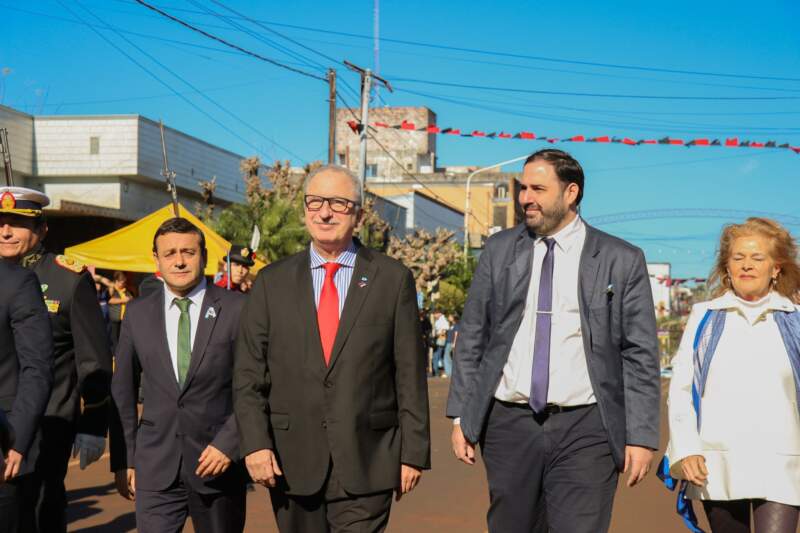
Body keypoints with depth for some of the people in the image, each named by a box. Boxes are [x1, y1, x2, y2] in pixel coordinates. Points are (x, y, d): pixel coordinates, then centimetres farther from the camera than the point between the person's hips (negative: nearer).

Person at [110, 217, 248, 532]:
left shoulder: (236, 310, -5)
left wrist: (228, 444, -12)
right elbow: (123, 392, 10)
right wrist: (124, 460, 8)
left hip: (219, 461, -1)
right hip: (155, 468, 2)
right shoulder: (138, 314, 5)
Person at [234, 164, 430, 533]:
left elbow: (410, 373, 1)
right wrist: (255, 443, -7)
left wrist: (413, 451, -1)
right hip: (291, 464, 2)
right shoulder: (272, 282, 7)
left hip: (366, 464, -2)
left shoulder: (393, 279, 2)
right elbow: (248, 374, 4)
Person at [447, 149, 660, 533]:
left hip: (585, 429, -2)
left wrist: (641, 437, -4)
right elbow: (472, 339, 10)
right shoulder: (499, 250, 7)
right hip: (509, 425, 3)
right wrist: (461, 416, 5)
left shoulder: (622, 260, 1)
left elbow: (640, 356, 1)